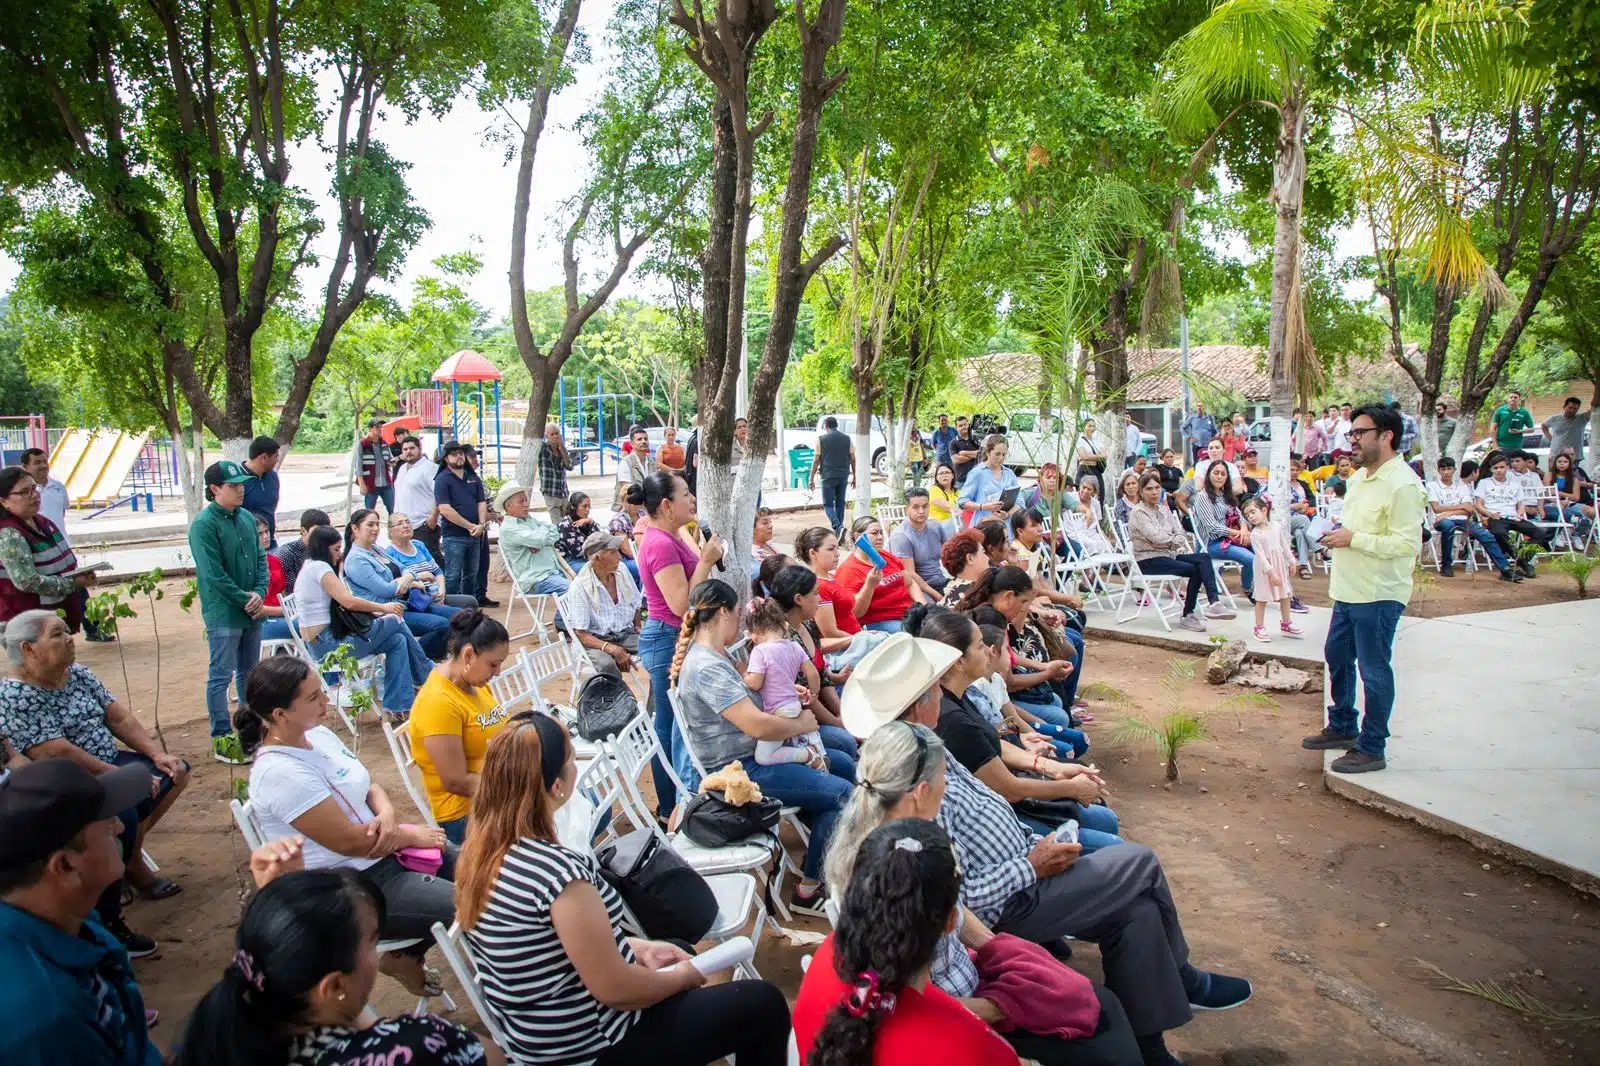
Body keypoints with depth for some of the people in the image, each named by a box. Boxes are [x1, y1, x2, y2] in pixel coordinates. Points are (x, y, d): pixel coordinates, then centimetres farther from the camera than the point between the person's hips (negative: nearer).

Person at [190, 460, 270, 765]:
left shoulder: (246, 517, 7)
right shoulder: (204, 525, -14)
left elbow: (260, 558, 10)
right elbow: (213, 574, -18)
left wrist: (260, 593, -6)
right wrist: (244, 600, -15)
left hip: (252, 612, 7)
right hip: (223, 614, -7)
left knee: (249, 673, 17)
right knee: (221, 677, 1)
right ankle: (222, 740, 7)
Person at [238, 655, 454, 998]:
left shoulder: (317, 734, 3)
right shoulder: (281, 773, -25)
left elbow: (368, 784, 12)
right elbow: (349, 841, -23)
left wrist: (387, 813, -10)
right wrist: (412, 835, -10)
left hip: (381, 852, 9)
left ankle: (405, 955, 21)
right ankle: (405, 960, 10)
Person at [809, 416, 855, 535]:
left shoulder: (821, 439, -3)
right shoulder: (847, 439, 6)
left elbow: (816, 461, -4)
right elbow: (852, 459, 7)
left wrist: (811, 479, 1)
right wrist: (854, 476, 16)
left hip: (828, 476, -4)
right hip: (843, 476, 4)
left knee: (828, 504, 0)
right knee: (840, 503, 14)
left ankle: (838, 527, -20)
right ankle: (839, 528, 17)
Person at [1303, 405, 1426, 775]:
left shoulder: (1402, 485, -18)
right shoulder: (1359, 477, 13)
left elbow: (1407, 544, -24)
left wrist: (1353, 539, -22)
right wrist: (1337, 534, 11)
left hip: (1378, 595, -10)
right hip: (1348, 589, 10)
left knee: (1373, 670, 0)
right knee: (1337, 657, 20)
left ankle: (1372, 748, 11)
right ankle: (1342, 727, 37)